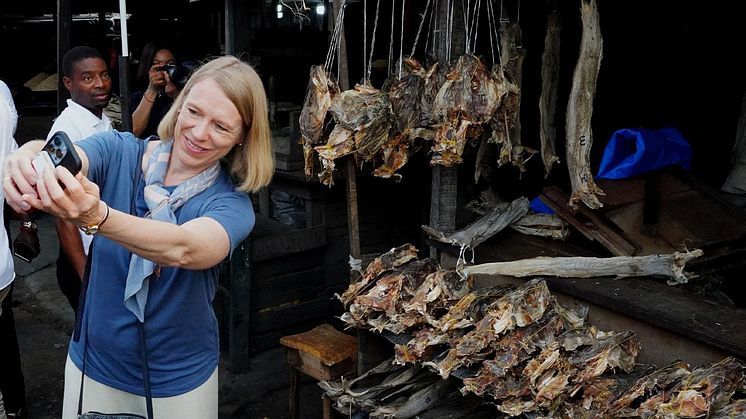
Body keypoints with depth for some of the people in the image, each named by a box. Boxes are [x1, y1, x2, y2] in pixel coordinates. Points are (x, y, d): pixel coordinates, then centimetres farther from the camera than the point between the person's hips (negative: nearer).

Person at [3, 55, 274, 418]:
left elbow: (184, 249, -37)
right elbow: (58, 157, -30)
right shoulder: (120, 153, -10)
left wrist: (96, 217, -53)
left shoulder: (232, 204, -17)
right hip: (92, 365, 2)